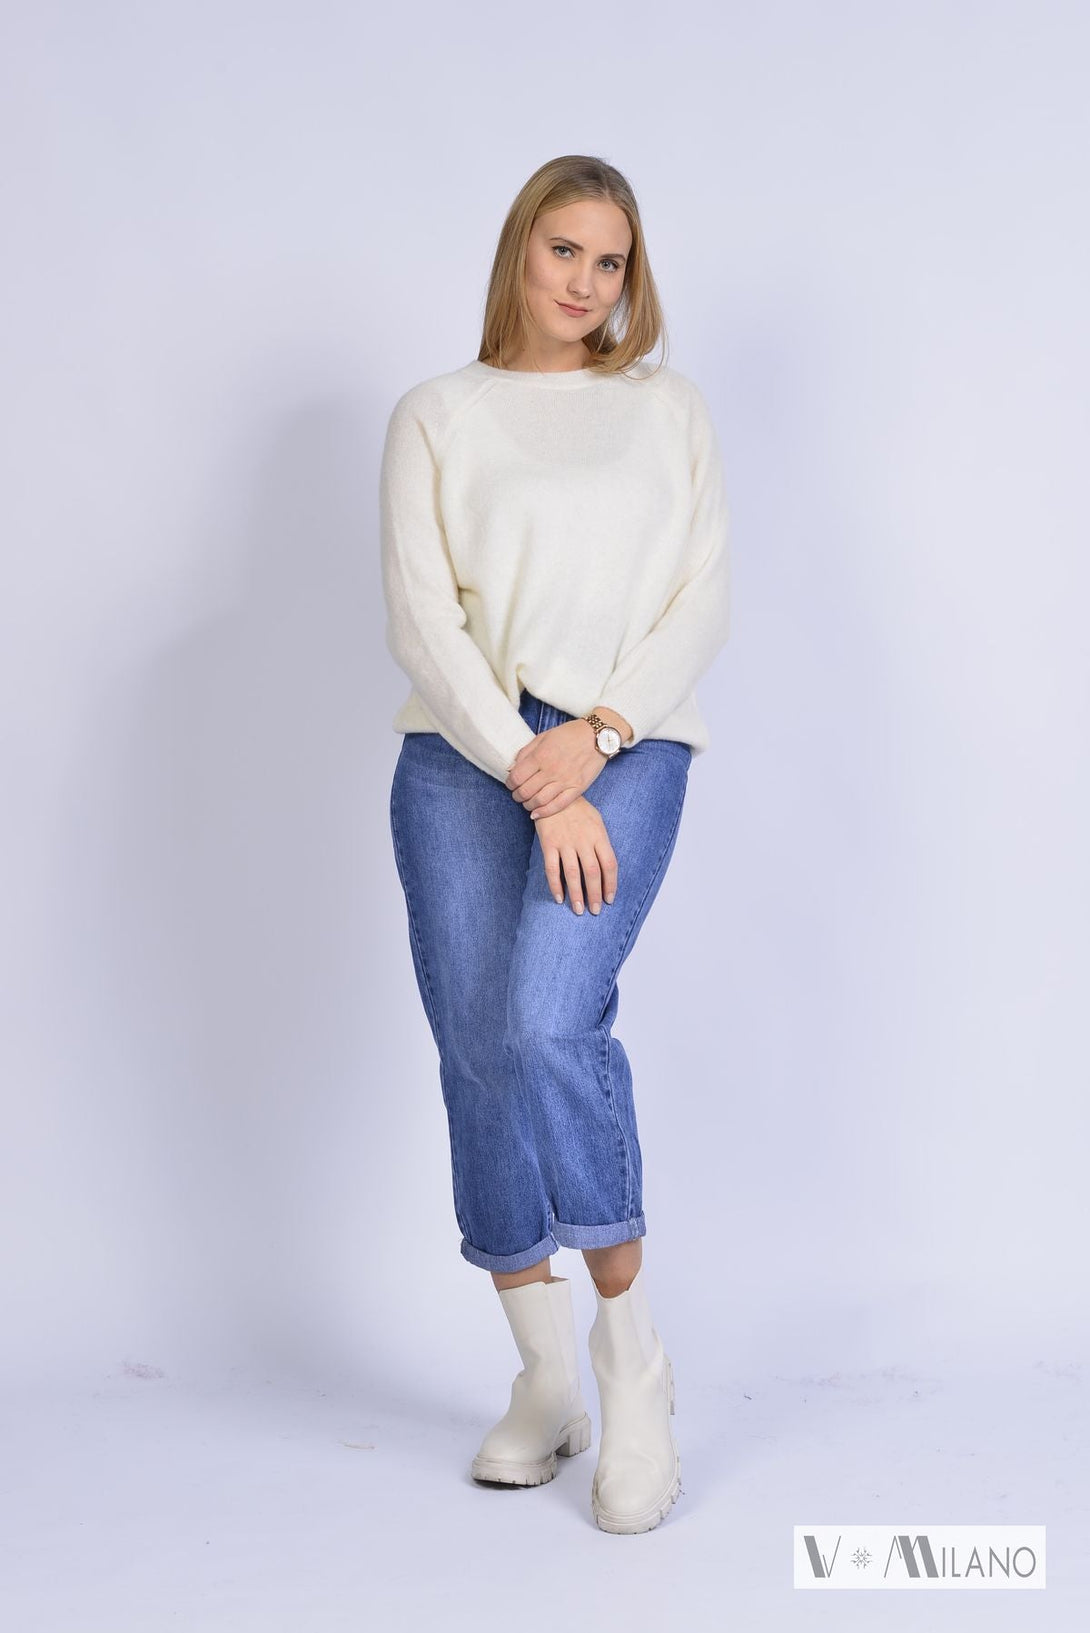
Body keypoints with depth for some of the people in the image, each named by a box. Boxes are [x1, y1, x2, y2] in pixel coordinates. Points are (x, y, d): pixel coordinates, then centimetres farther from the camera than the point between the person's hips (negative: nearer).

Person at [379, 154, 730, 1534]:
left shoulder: (668, 409, 16)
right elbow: (422, 617, 0)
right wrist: (537, 783, -11)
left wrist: (595, 736, -10)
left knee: (548, 1021, -21)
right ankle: (547, 1375, 11)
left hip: (625, 743, -1)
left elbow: (704, 596, 6)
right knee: (477, 1055, -2)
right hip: (463, 751, 1)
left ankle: (630, 1344, -6)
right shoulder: (436, 416, 11)